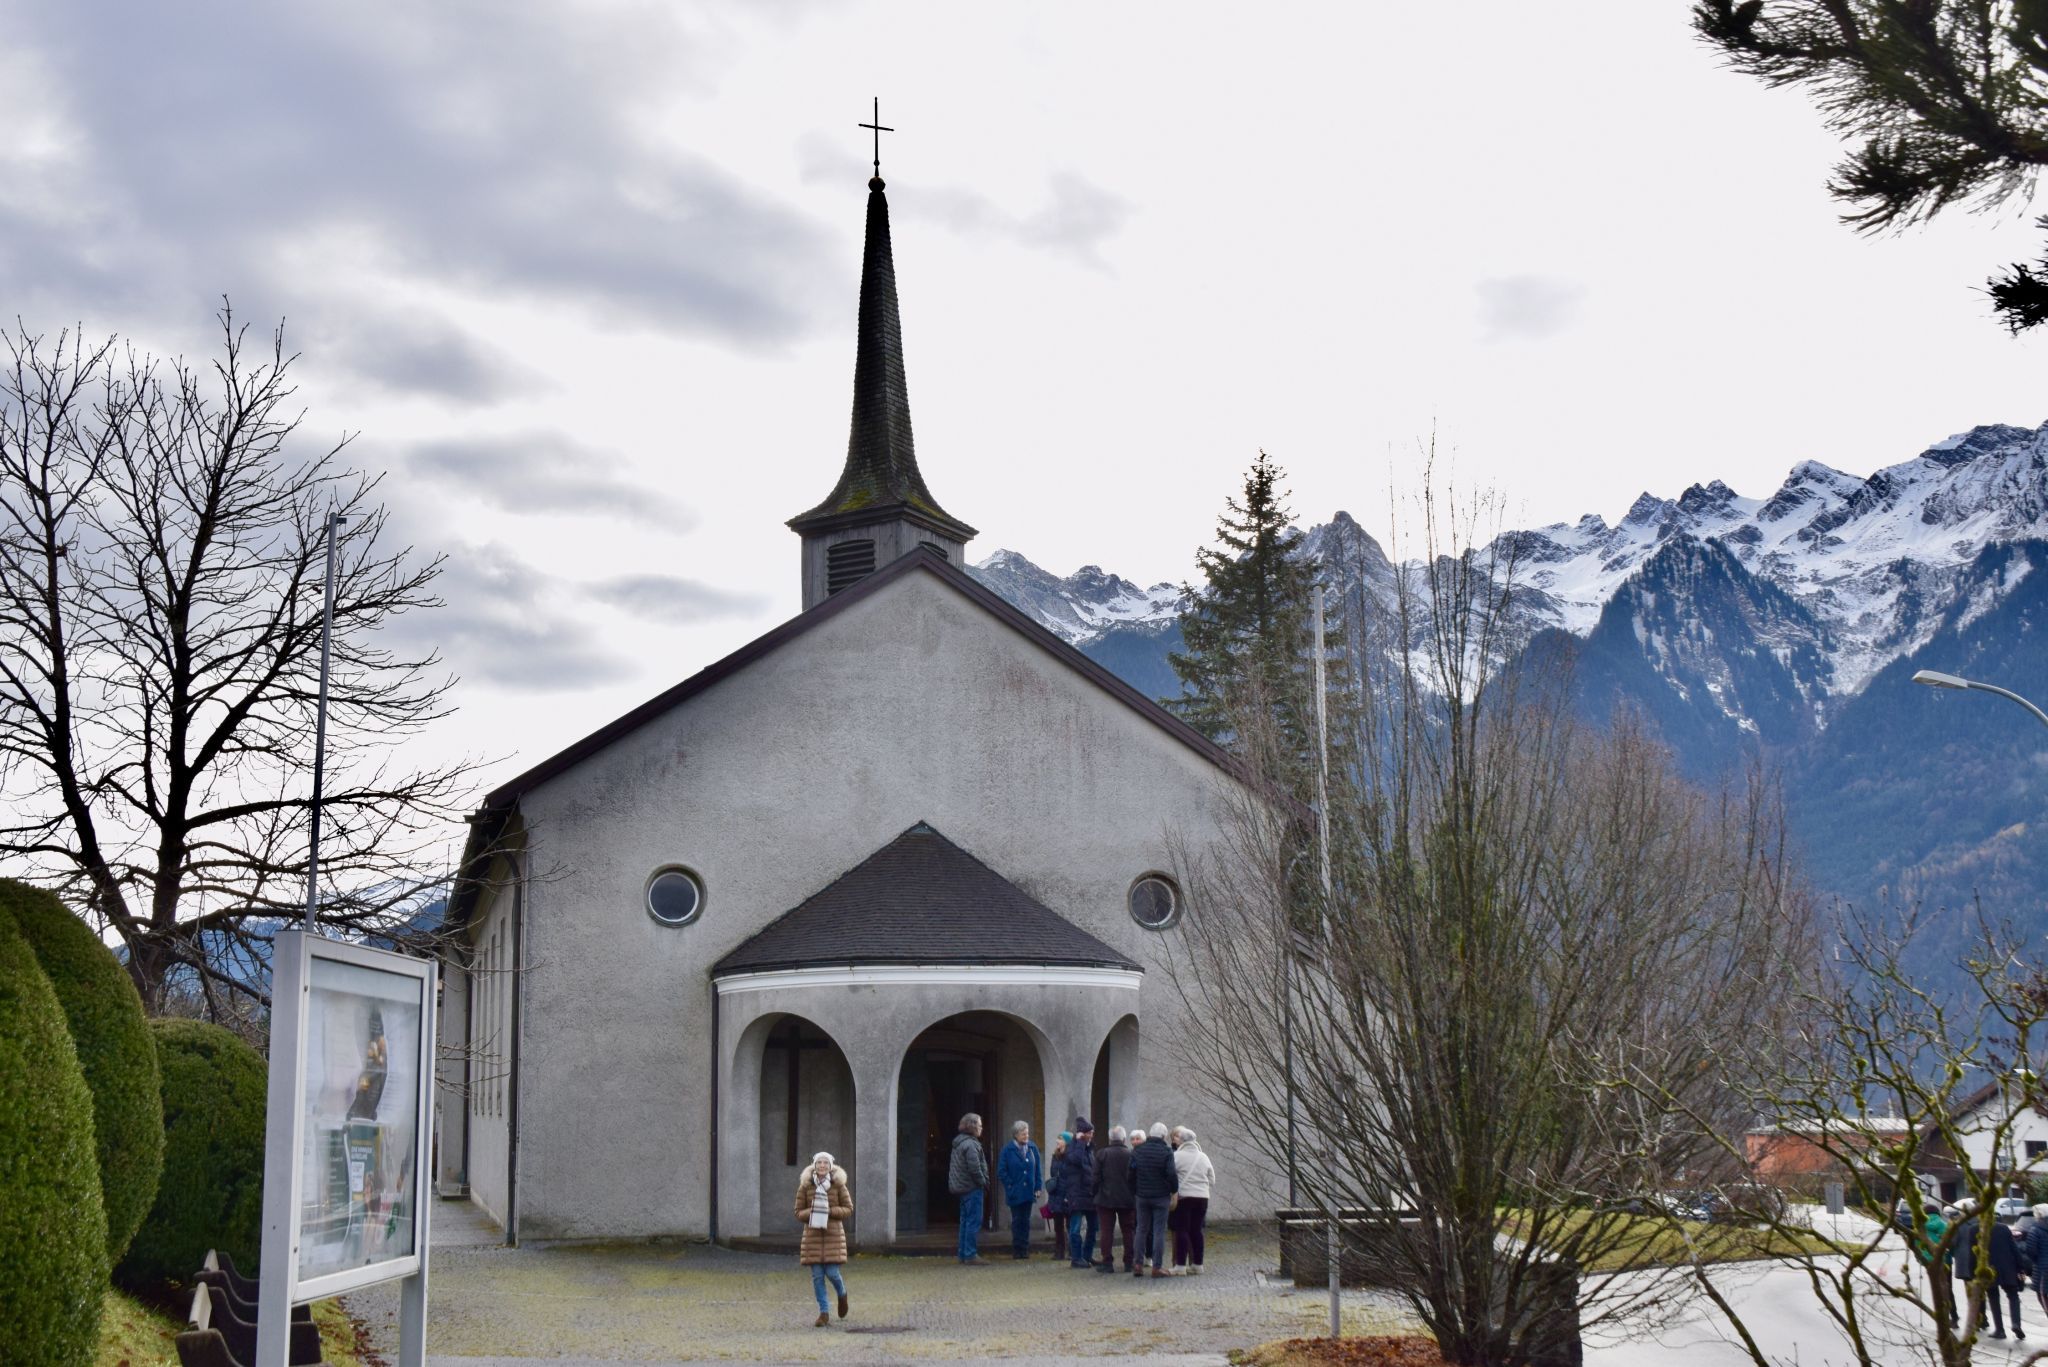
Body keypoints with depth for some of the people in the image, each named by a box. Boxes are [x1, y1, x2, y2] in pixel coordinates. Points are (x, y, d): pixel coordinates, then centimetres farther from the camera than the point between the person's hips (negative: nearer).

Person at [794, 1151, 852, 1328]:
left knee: (832, 1272, -7)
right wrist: (812, 1212, -15)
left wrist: (830, 1210, -13)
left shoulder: (838, 1185, 0)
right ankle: (824, 1313, 10)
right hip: (812, 1234, 1)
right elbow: (799, 1213, 5)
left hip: (833, 1234, -1)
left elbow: (848, 1209, 2)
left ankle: (842, 1294, 27)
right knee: (817, 1276, 0)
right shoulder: (805, 1186, 2)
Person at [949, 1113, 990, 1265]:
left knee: (965, 1221, 14)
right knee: (974, 1222, -7)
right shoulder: (970, 1144, -16)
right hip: (972, 1188, -10)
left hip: (961, 1188, 10)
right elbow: (974, 1168, -22)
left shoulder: (958, 1143, 15)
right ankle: (970, 1255, -8)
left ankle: (963, 1255, 17)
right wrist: (983, 1182, -8)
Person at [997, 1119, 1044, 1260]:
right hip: (1015, 1193, -3)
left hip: (1028, 1192, 3)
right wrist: (1010, 1185, -10)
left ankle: (1025, 1249, 14)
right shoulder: (1008, 1150, -7)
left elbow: (1038, 1169, 8)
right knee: (1017, 1221, 3)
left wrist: (1038, 1187, 2)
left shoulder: (1032, 1148, 4)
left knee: (1026, 1221, 8)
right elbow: (1001, 1171, -5)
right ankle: (1017, 1250, 9)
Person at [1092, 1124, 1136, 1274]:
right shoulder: (1131, 1155, -3)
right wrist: (1135, 1196, 8)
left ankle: (1107, 1262, -1)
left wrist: (1092, 1194, 6)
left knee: (1107, 1231, 2)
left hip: (1106, 1199, -1)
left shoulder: (1101, 1154, -5)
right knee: (1128, 1230, 8)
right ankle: (1129, 1262, 9)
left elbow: (1096, 1177, -5)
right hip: (1127, 1199, 1)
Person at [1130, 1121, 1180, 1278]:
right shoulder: (1166, 1152, -9)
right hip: (1161, 1197, -4)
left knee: (1142, 1230, 11)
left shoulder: (1138, 1151, 5)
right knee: (1159, 1231, 0)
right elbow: (1171, 1174, -14)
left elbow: (1131, 1173, 6)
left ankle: (1139, 1265, 8)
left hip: (1142, 1196, 4)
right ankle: (1157, 1267, -2)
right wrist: (1174, 1190, 2)